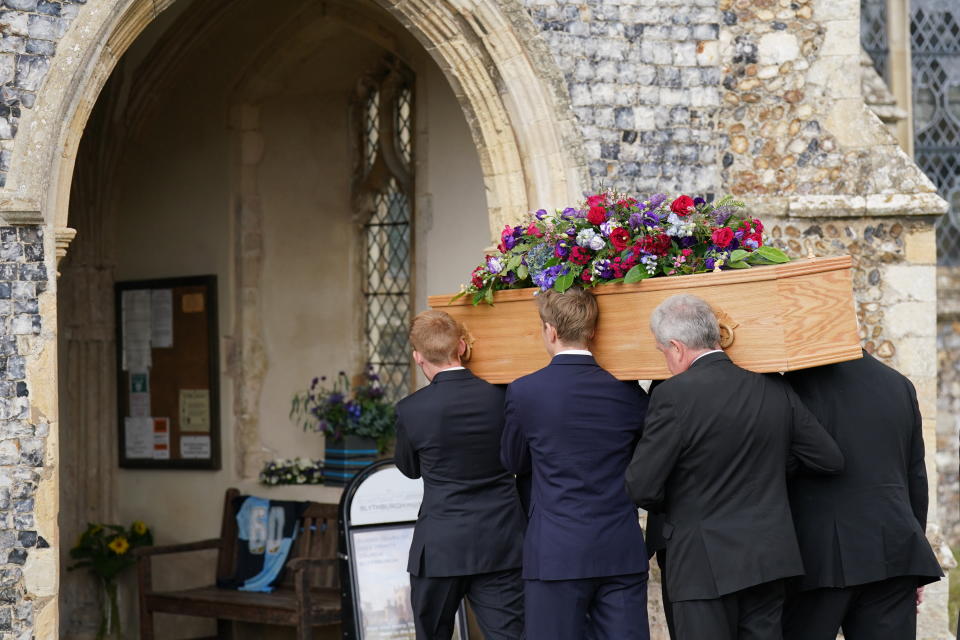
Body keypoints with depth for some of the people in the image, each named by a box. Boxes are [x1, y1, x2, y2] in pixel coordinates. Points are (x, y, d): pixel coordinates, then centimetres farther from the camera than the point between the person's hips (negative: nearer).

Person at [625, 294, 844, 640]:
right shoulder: (774, 389, 3)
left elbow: (642, 487, -12)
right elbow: (831, 459, 7)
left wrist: (670, 507, 10)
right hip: (768, 558, 6)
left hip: (704, 566, -5)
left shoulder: (674, 395, -13)